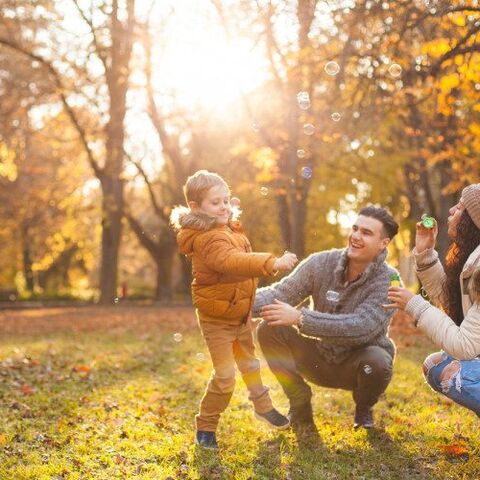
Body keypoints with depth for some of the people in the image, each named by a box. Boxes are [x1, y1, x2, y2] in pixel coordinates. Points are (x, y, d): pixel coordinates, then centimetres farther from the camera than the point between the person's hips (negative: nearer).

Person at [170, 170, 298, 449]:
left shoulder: (230, 229, 4)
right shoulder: (206, 238, -28)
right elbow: (232, 261, -47)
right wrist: (272, 263, -57)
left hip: (241, 314, 9)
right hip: (217, 319, -9)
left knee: (250, 362, 25)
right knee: (225, 377, -9)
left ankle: (263, 407, 45)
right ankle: (205, 427, 11)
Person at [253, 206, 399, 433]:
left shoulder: (388, 281, -21)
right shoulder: (322, 263, -10)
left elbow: (361, 327, -35)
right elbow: (281, 292, -15)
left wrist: (299, 318, -41)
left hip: (359, 363, -2)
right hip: (321, 358, 2)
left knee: (376, 362, -36)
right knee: (270, 330, -19)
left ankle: (364, 408, 1)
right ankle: (299, 402, 1)